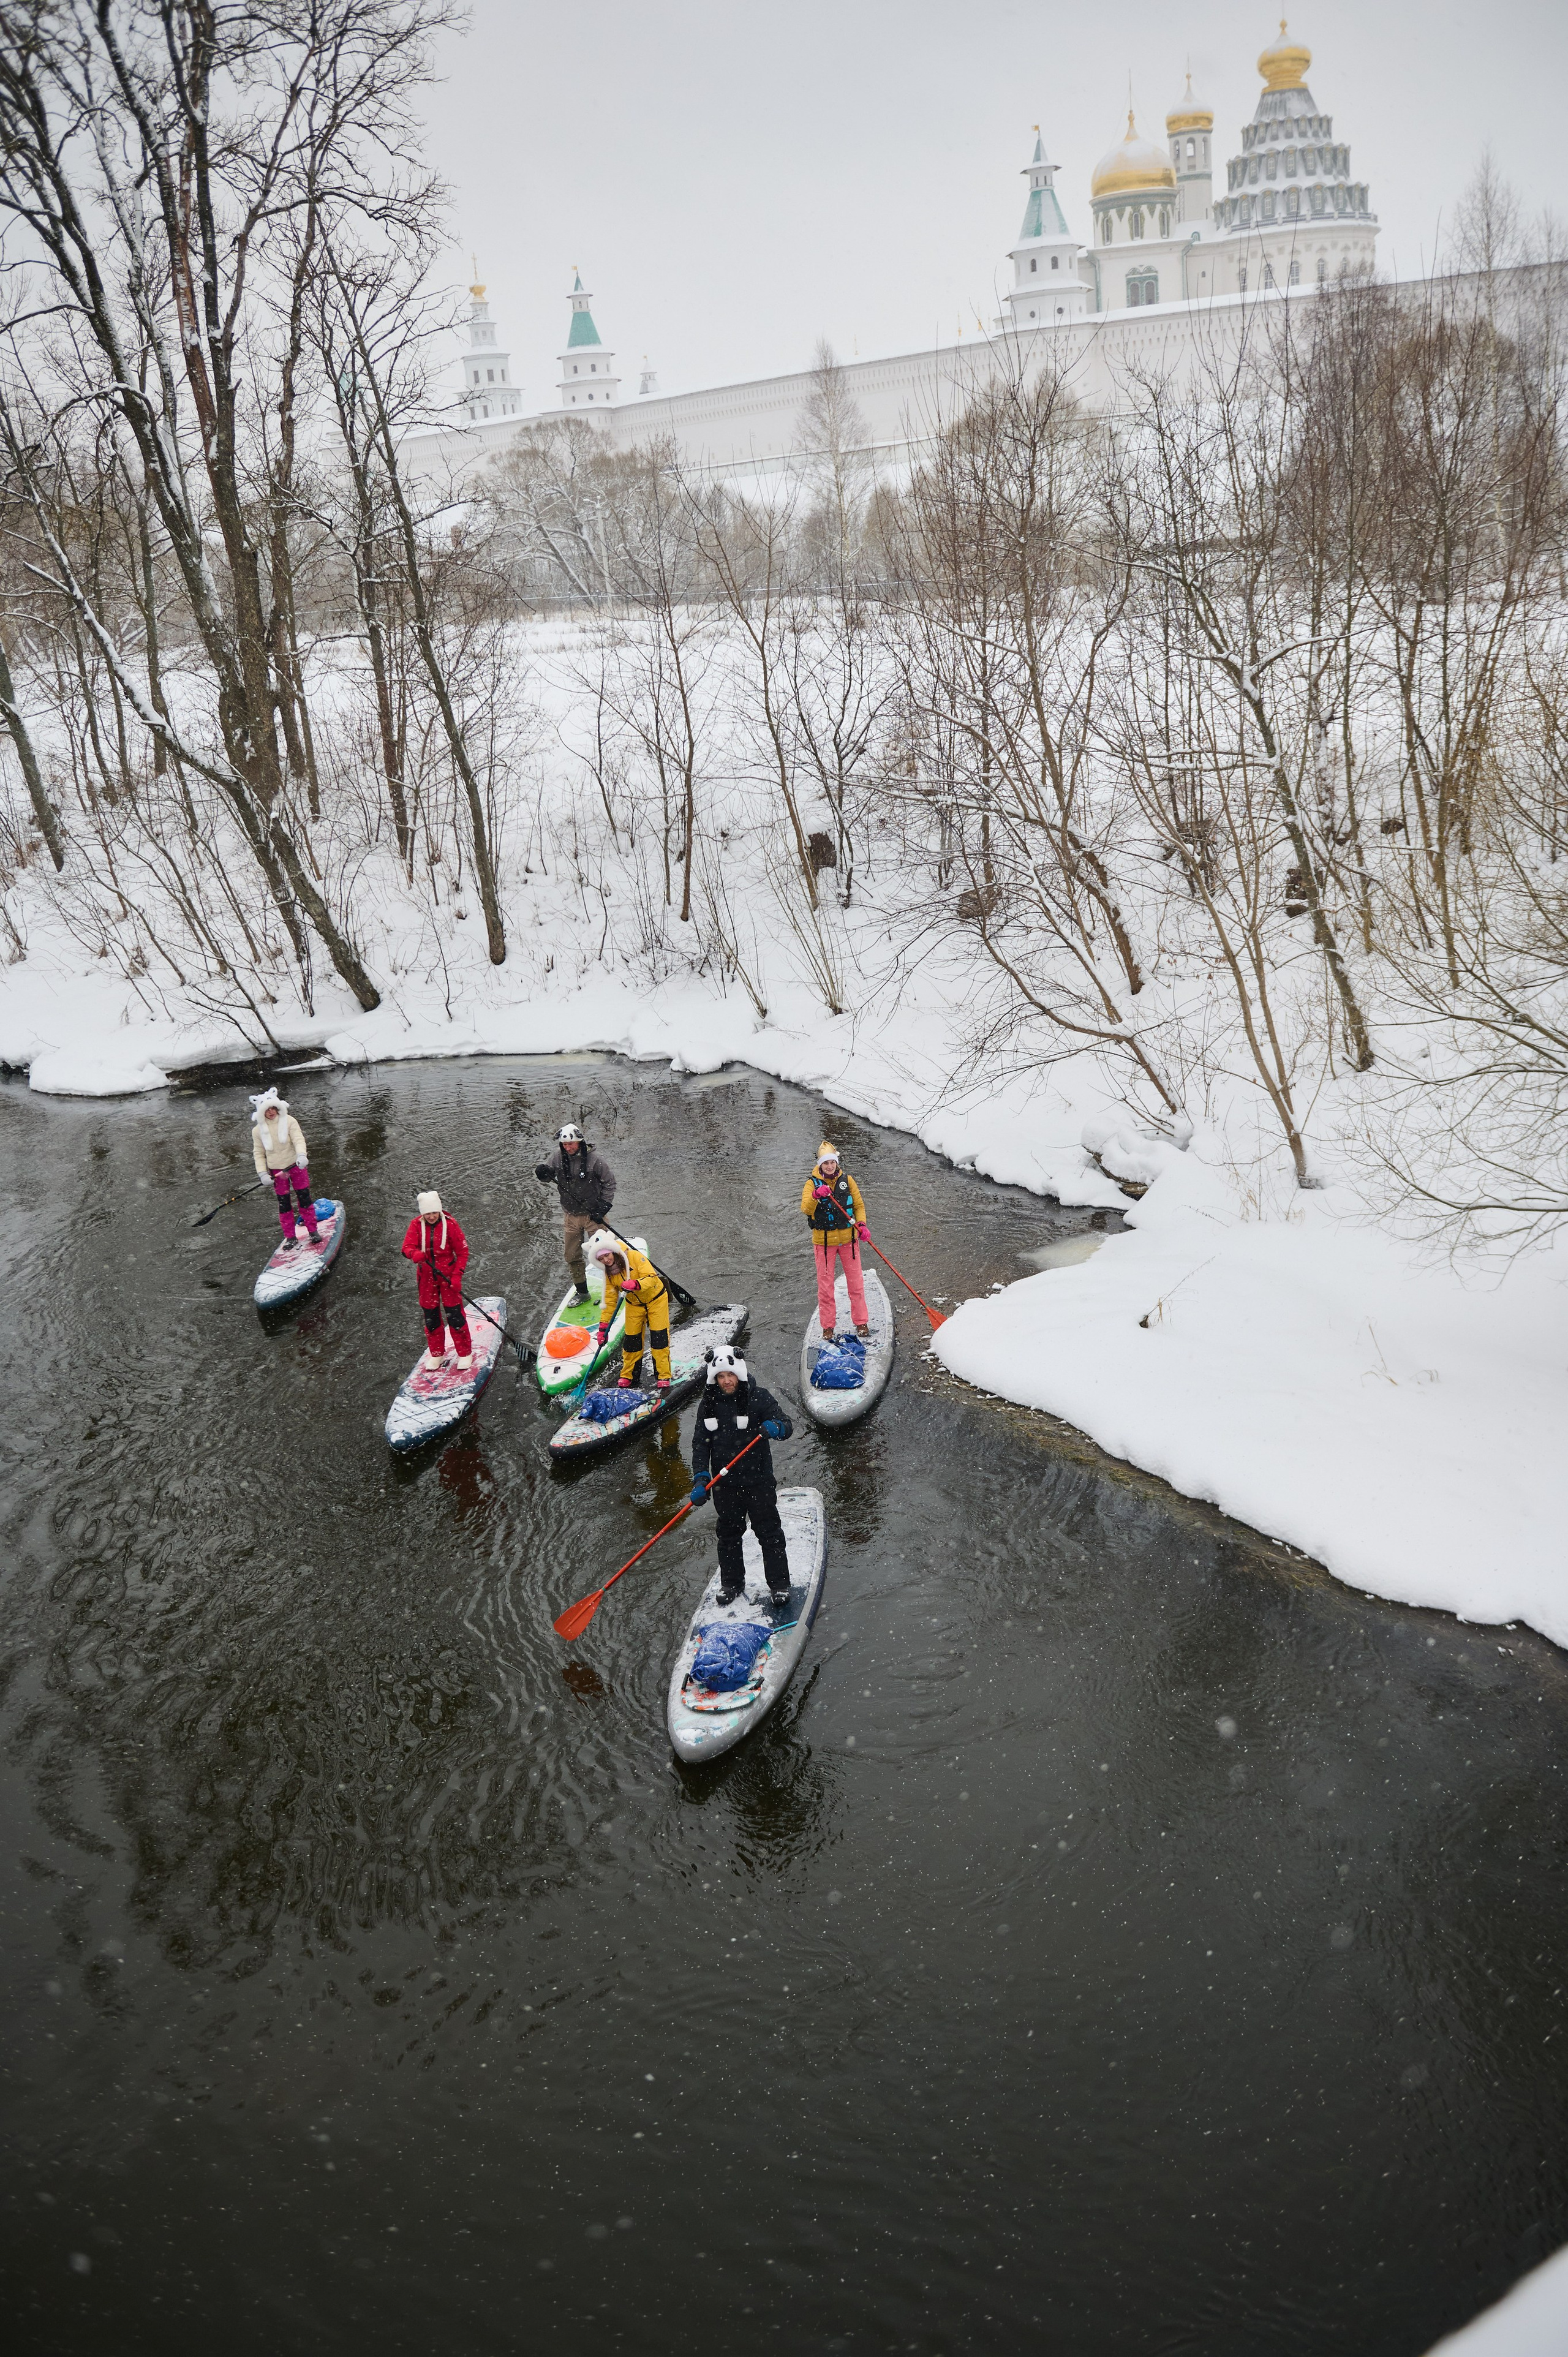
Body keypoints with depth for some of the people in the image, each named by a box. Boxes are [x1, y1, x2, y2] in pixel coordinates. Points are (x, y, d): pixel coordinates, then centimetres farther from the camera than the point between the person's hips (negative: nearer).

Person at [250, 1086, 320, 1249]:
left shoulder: (289, 1121, -8)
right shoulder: (258, 1130, -2)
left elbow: (299, 1139, -19)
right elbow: (259, 1153, 1)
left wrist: (301, 1155, -38)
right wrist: (262, 1173, -11)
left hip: (296, 1166, -1)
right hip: (277, 1171, 1)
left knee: (305, 1199, 3)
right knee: (284, 1204, 6)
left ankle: (313, 1231, 15)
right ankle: (290, 1237, 15)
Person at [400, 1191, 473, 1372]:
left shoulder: (449, 1224, -10)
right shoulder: (416, 1225, -4)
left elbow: (462, 1251, -6)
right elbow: (407, 1247, -13)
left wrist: (457, 1275, -14)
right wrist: (415, 1254, -37)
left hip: (448, 1274, -3)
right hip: (427, 1276, 3)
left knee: (455, 1315, -4)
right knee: (431, 1316, 10)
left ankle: (465, 1353, 8)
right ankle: (436, 1354, 25)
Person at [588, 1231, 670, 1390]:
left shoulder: (634, 1257, -26)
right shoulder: (609, 1274, -10)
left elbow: (651, 1277, -32)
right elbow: (609, 1301, -5)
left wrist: (635, 1284, -51)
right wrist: (603, 1327, -9)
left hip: (655, 1298, -4)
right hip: (634, 1304, 4)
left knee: (659, 1338, -6)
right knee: (631, 1340, 5)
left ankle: (664, 1377, 5)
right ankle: (628, 1376, 22)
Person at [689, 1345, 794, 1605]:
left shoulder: (759, 1398, -10)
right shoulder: (709, 1404, 1)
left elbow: (786, 1425, -16)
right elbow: (700, 1442, 3)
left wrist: (775, 1428, -41)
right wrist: (701, 1477, -9)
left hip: (758, 1479, -3)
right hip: (724, 1481, 3)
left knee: (769, 1531, 3)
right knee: (729, 1532, 14)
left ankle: (780, 1584, 16)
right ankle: (731, 1583, 30)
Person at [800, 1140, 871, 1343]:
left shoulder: (847, 1180, 2)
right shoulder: (812, 1183, -5)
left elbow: (859, 1205, 8)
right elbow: (806, 1209, -19)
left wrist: (861, 1224, -10)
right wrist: (816, 1195, -38)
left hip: (848, 1238, 2)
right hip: (823, 1240, -2)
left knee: (856, 1283, 6)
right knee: (825, 1286, 4)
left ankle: (861, 1323, 19)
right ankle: (828, 1326, 16)